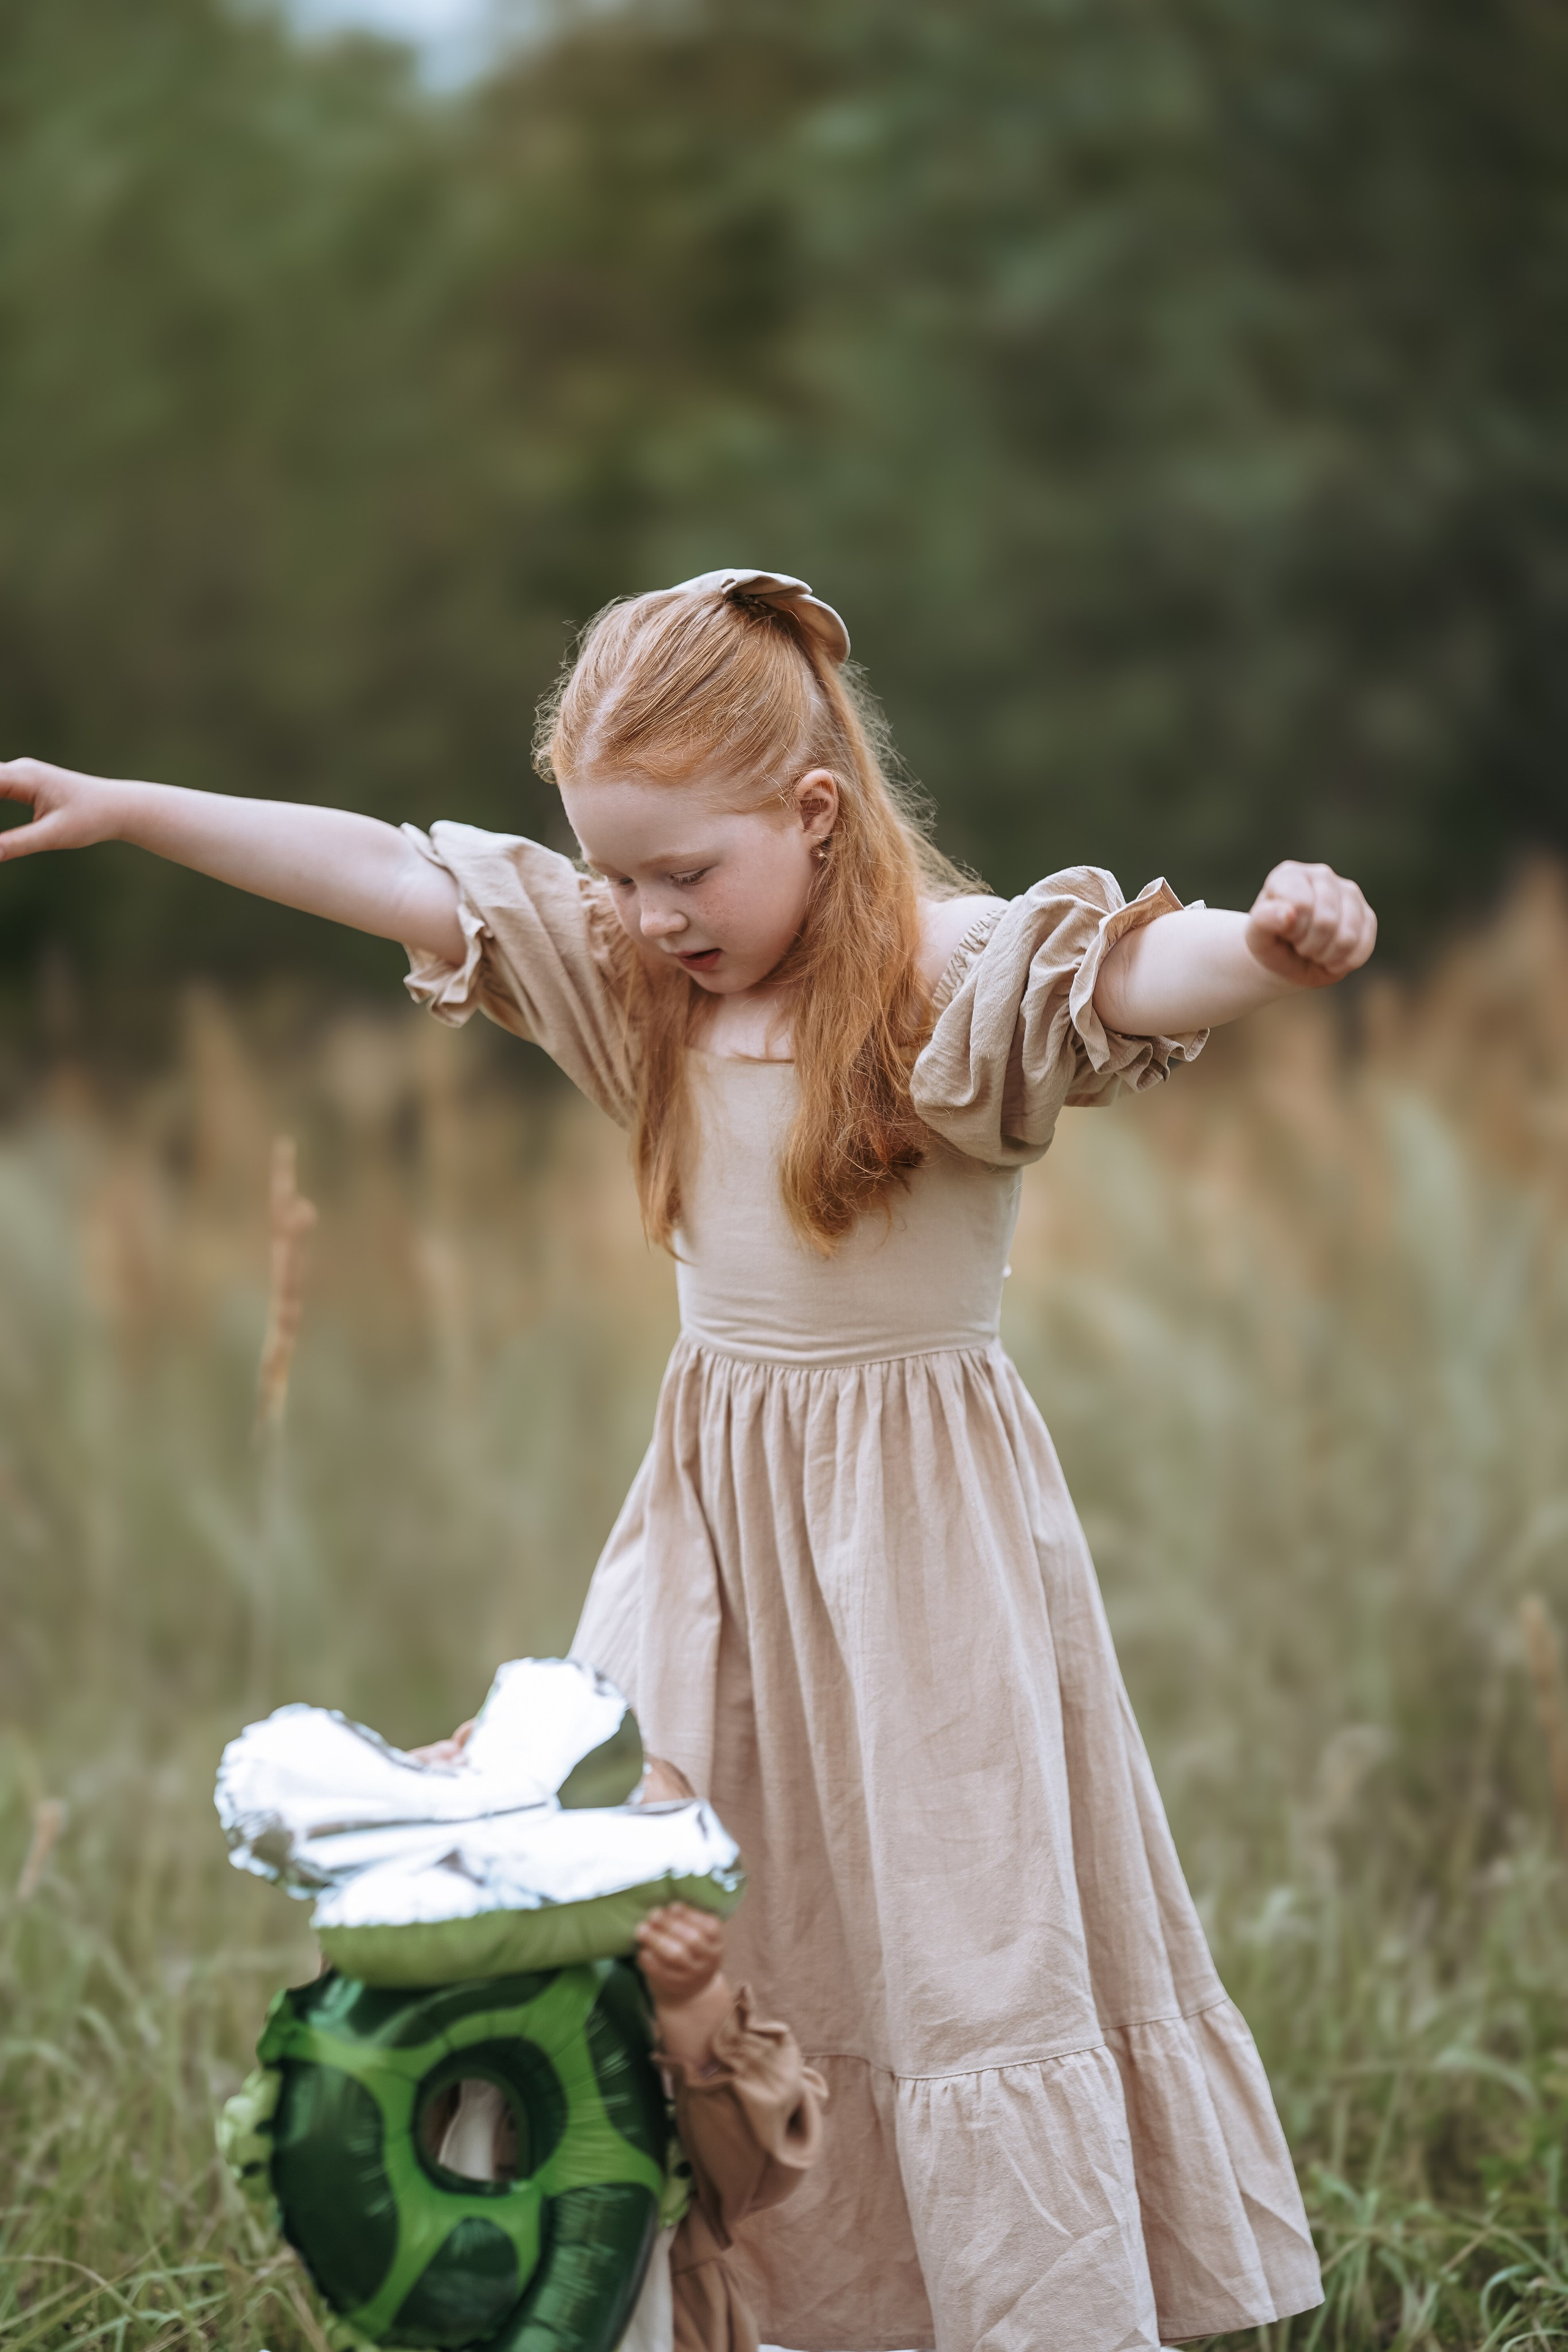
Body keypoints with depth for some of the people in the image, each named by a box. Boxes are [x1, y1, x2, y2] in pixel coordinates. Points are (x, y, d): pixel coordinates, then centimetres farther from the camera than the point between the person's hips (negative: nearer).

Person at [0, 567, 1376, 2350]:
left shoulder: (950, 980, -14)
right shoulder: (637, 981, 4)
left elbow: (1131, 973, -33)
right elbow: (389, 877, 4)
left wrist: (1269, 946, -56)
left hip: (916, 1524, -5)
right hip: (713, 1507, 6)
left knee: (967, 1924, -1)